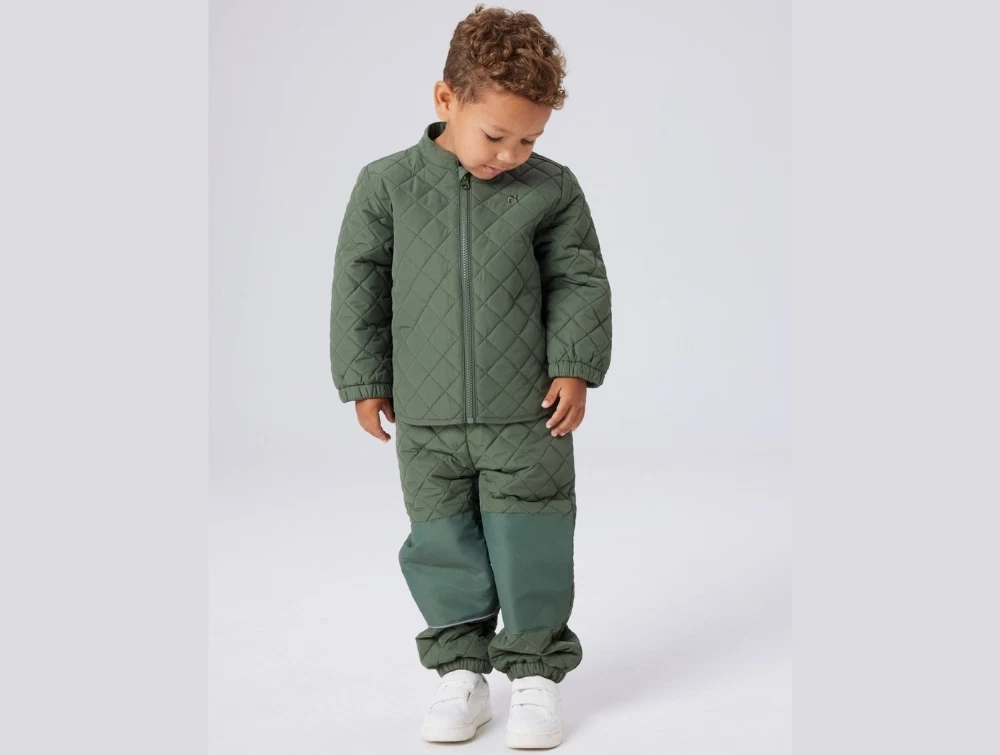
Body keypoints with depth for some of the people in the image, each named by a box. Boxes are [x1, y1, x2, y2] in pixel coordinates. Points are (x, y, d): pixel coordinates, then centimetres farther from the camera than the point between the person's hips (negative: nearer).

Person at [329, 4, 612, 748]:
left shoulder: (552, 188, -3)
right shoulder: (388, 184, -3)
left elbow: (581, 282, 2)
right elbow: (359, 284, 2)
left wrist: (575, 367, -6)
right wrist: (366, 381, 3)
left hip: (526, 414, -1)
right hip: (426, 418, 1)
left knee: (531, 547, 5)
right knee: (444, 545, 10)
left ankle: (537, 669, 22)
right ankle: (461, 668, 26)